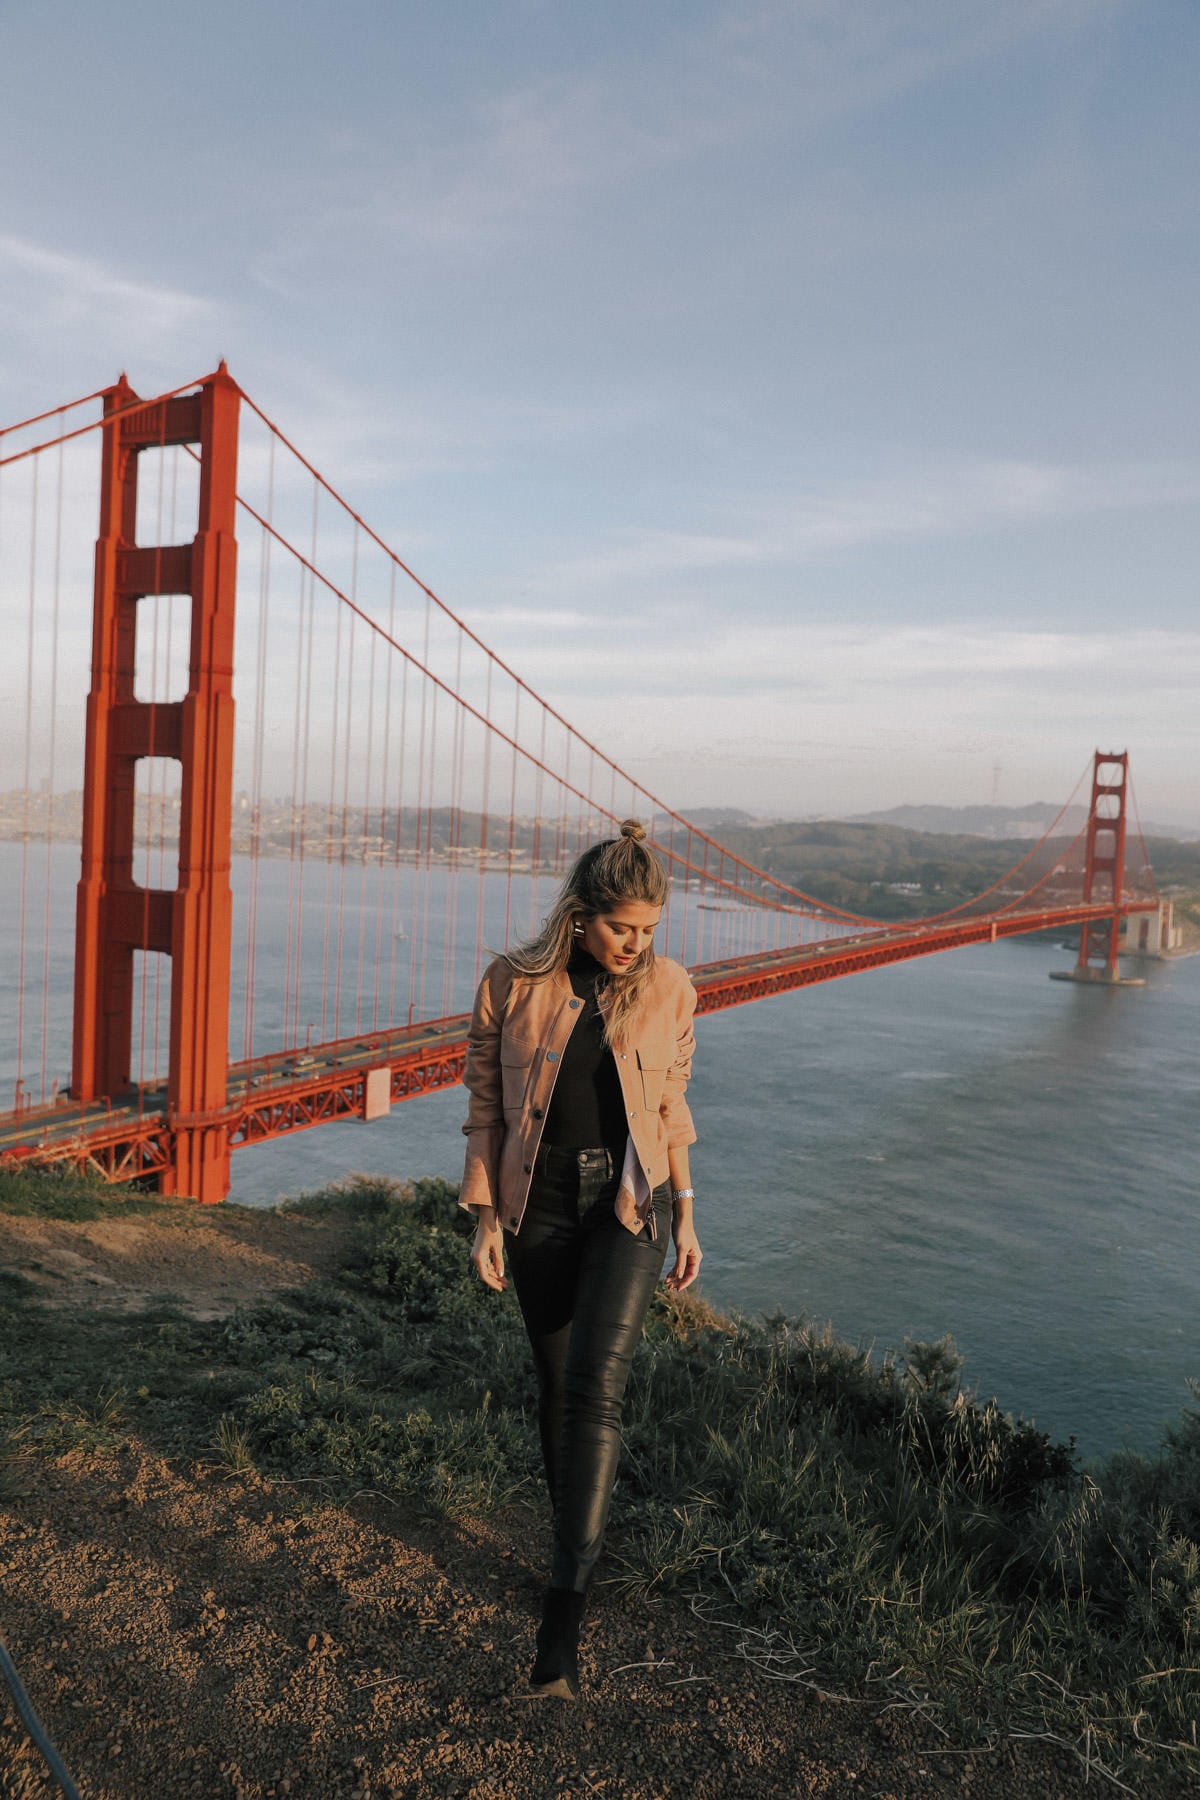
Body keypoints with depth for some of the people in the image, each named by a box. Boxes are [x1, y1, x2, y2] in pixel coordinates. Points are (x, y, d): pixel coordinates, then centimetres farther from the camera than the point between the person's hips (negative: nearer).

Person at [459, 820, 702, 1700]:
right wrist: (486, 1214, -2)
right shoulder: (512, 984, -9)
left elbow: (671, 1106, 5)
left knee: (596, 1388, -13)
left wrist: (685, 1215, 6)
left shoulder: (669, 990, -4)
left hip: (628, 1205, -1)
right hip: (540, 1207, 1)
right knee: (557, 1388, 13)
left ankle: (566, 1606, -9)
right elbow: (486, 1104, -1)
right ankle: (577, 1548, 36)